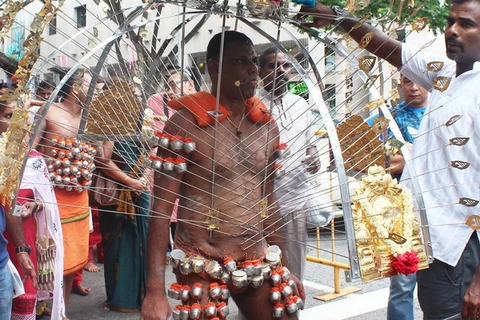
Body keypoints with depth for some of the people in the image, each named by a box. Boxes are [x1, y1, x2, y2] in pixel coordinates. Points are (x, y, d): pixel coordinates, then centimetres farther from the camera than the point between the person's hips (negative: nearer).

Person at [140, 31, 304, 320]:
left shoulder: (267, 125, 5)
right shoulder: (186, 123, -11)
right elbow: (161, 208, -11)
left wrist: (284, 267, 14)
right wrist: (155, 289, -16)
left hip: (258, 263, 5)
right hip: (202, 266, -5)